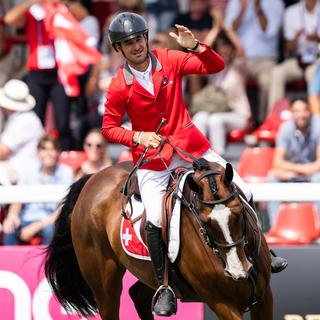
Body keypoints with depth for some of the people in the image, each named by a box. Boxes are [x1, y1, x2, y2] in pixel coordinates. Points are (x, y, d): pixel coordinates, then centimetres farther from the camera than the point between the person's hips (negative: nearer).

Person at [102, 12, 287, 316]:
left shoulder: (168, 60, -4)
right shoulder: (119, 86, -10)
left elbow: (216, 66, -6)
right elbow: (108, 127, -3)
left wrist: (195, 47, -24)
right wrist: (137, 136, -21)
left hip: (189, 145, 3)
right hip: (152, 156, -3)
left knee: (242, 194, 1)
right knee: (155, 220, -21)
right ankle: (164, 287, -7)